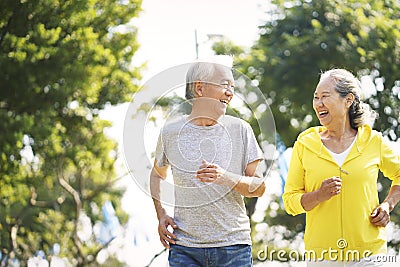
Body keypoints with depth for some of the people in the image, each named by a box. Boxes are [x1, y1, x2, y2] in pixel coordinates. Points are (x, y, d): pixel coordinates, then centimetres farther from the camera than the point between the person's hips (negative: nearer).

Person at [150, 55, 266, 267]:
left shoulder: (240, 129, 3)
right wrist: (161, 215, 8)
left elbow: (259, 187, 2)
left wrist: (226, 178, -16)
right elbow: (158, 174, 21)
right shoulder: (171, 132, 3)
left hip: (233, 246, 0)